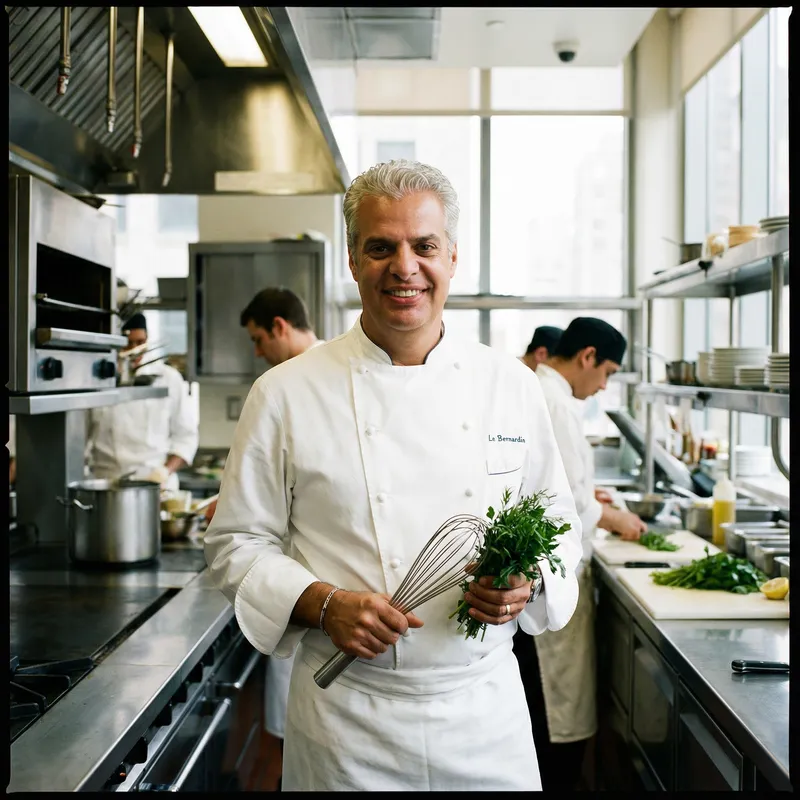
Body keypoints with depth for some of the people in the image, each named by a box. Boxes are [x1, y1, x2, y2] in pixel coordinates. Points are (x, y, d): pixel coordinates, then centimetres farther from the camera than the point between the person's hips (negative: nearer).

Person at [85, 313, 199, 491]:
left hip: (155, 483, 0)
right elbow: (83, 433, 7)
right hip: (105, 483, 0)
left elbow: (186, 435, 4)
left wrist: (165, 471, -7)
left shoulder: (169, 379, 4)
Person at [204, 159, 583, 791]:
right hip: (347, 719, -2)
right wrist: (324, 604, -17)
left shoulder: (512, 384, 1)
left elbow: (559, 528, 9)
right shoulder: (285, 394, -6)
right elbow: (237, 545, -2)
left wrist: (526, 584, -11)